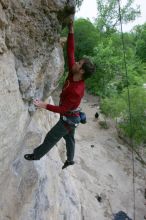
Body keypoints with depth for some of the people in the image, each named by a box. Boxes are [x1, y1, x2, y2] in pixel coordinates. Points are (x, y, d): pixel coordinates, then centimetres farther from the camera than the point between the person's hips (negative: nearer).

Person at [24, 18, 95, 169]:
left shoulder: (77, 91, -36)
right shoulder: (73, 74, -14)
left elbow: (64, 108, -29)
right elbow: (70, 53, -11)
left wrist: (45, 106, -36)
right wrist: (71, 31, -17)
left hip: (69, 118, -8)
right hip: (69, 117, 8)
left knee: (51, 138, 9)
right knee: (69, 138, 24)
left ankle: (36, 155, 33)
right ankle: (70, 160, 46)